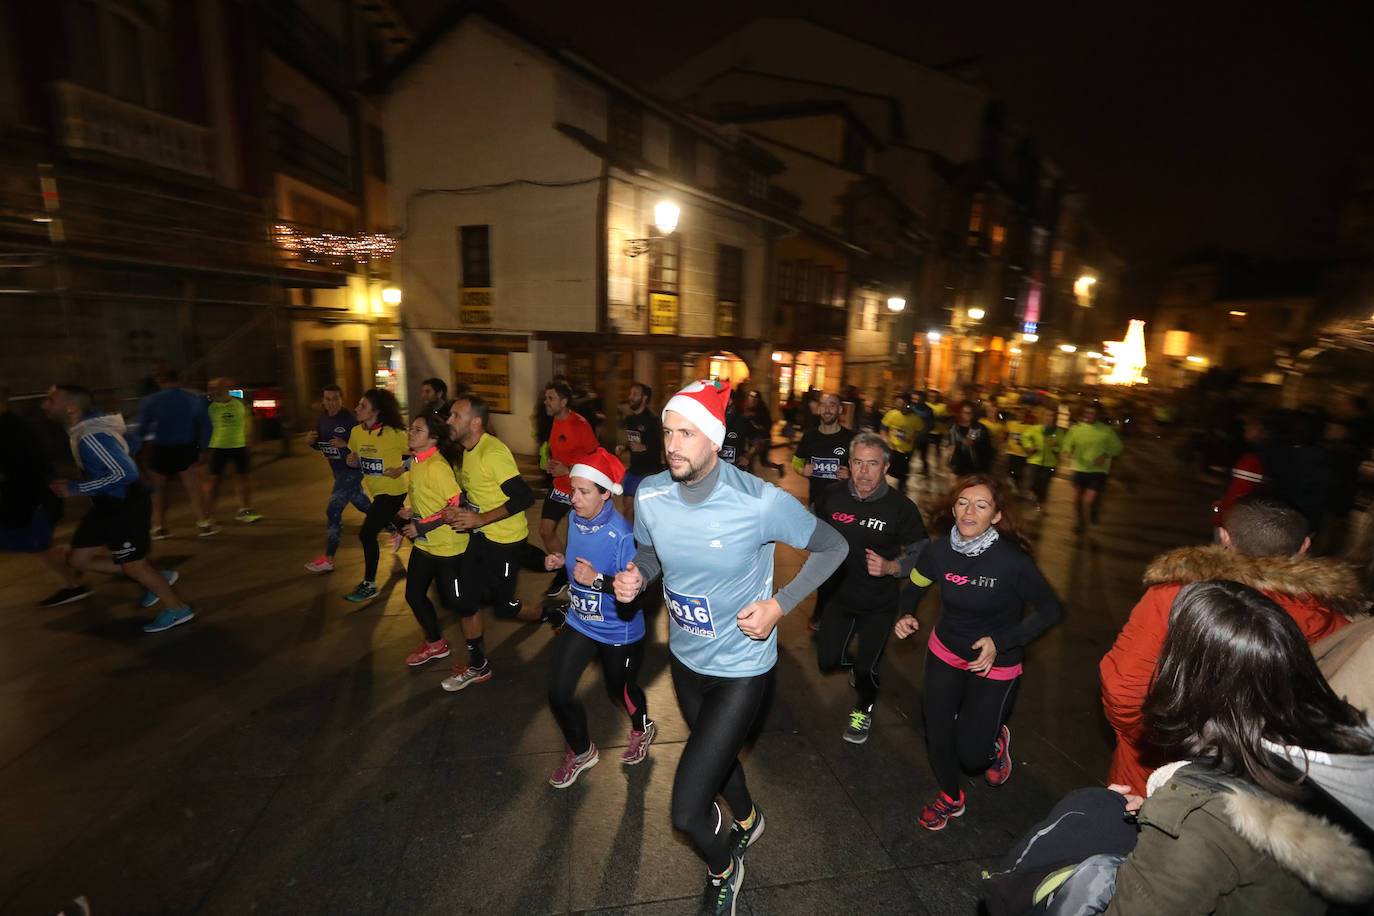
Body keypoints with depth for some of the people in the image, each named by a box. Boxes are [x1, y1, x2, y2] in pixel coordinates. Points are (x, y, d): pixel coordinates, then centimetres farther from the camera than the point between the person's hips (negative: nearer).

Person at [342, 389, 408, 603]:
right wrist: (351, 460, -8)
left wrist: (402, 469, -22)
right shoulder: (356, 432, -1)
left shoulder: (393, 433, -21)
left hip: (392, 490, -7)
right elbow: (356, 460, 13)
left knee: (367, 534, -8)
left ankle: (369, 585, 6)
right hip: (375, 490, 7)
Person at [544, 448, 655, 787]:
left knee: (620, 690, 18)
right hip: (580, 622, 6)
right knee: (558, 692, 6)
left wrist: (597, 579, -41)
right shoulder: (576, 519, -7)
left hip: (619, 631, -6)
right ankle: (581, 753, 36)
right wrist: (561, 560, -4)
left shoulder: (623, 535, -30)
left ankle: (642, 730, 54)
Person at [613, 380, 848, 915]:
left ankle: (723, 870, 33)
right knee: (717, 753, 32)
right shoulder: (649, 495, -14)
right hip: (686, 656, 6)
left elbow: (832, 547, -13)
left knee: (686, 813, -5)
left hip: (741, 666, -5)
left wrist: (780, 604, -21)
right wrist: (634, 577, -15)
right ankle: (747, 819, 67)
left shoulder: (760, 502, -28)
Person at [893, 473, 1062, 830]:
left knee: (971, 753, 2)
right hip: (945, 653, 3)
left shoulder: (1012, 560, -27)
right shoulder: (939, 550, -16)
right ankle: (950, 798, 43)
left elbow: (1050, 610, -13)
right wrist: (905, 615, -17)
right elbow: (914, 586, 2)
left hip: (995, 664, -3)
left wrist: (1001, 642, -22)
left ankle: (997, 739, 40)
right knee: (937, 737, 11)